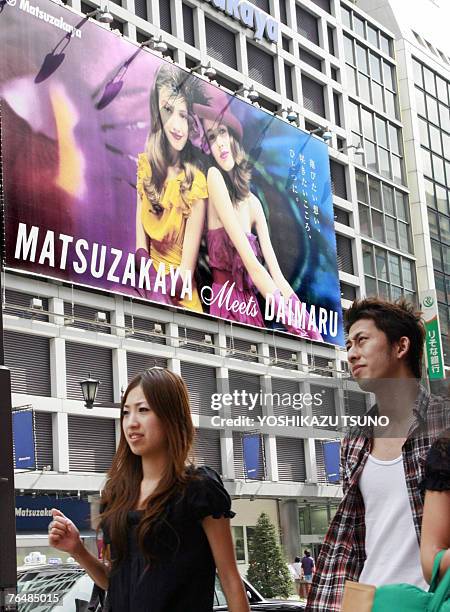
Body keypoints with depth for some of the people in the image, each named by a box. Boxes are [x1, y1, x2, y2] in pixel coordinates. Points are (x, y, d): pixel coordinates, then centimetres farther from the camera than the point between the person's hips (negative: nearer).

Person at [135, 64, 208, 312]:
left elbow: (185, 275, -9)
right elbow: (141, 245, -1)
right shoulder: (145, 164, 0)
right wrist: (152, 287, -17)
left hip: (181, 299, -3)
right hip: (147, 277, 3)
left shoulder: (196, 183, -12)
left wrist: (160, 291, -24)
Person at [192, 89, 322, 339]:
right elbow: (252, 266, -11)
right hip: (224, 307, -6)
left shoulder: (254, 203, 12)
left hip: (250, 309, 6)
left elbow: (277, 275, 8)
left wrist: (312, 331, -2)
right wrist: (294, 324, -12)